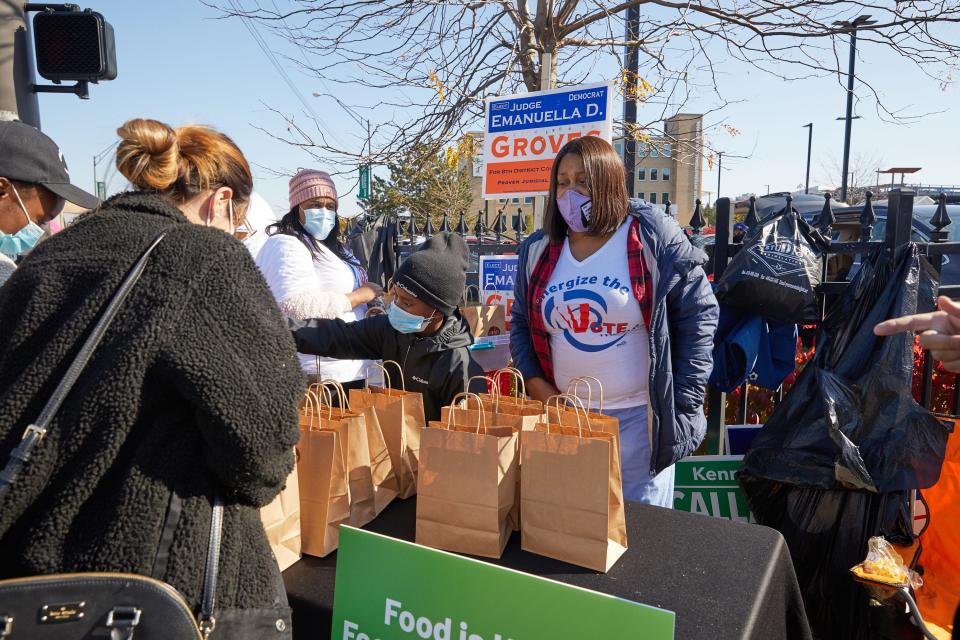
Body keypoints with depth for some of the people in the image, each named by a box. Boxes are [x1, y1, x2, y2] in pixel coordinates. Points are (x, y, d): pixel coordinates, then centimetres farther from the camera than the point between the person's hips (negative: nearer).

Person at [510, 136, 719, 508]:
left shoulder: (652, 236, -7)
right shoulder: (538, 251, 5)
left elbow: (698, 314, -5)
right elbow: (521, 324, 13)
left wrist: (683, 403, -6)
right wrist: (540, 390, -1)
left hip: (640, 419, -3)